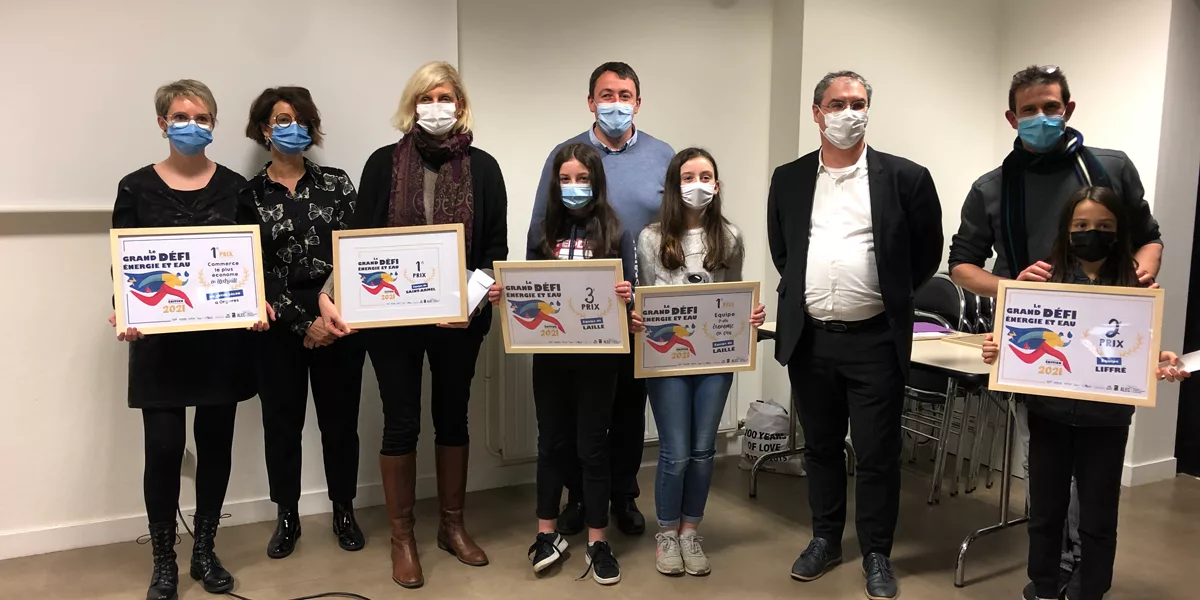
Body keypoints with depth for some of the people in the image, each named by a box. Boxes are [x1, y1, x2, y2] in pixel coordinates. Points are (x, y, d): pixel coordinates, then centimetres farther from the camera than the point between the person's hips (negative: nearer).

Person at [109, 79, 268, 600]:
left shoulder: (234, 187, 5)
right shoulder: (136, 188, 2)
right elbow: (122, 265, 2)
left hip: (223, 336, 2)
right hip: (159, 338, -1)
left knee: (215, 443, 9)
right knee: (164, 449, -2)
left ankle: (205, 552, 25)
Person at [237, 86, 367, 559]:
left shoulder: (336, 183, 5)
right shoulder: (249, 195, 3)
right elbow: (256, 271, -4)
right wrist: (302, 322, -11)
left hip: (337, 320, 0)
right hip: (280, 327, 0)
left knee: (340, 418, 8)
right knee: (282, 420, 8)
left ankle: (344, 511, 24)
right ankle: (287, 517, 24)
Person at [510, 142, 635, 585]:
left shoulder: (616, 234, -2)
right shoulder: (544, 233, 6)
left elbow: (626, 292, -4)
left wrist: (627, 296, -25)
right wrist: (503, 295, -10)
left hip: (596, 355, -2)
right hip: (549, 353, 3)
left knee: (592, 445, 6)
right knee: (551, 442, 13)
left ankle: (597, 543, 18)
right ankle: (547, 533, 26)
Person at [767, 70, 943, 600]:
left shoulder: (905, 178, -3)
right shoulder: (789, 180, 5)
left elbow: (926, 254, 6)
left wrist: (887, 297, 10)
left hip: (874, 340, -3)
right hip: (808, 338, 3)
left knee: (877, 453, 5)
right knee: (821, 446, 16)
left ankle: (876, 555, 22)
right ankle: (825, 539, 33)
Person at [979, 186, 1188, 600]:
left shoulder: (1133, 287, -2)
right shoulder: (1044, 280, -1)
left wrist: (1162, 363, -18)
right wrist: (997, 350, -18)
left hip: (1106, 420, -1)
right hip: (1049, 414, 1)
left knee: (1097, 517, 10)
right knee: (1045, 511, 15)